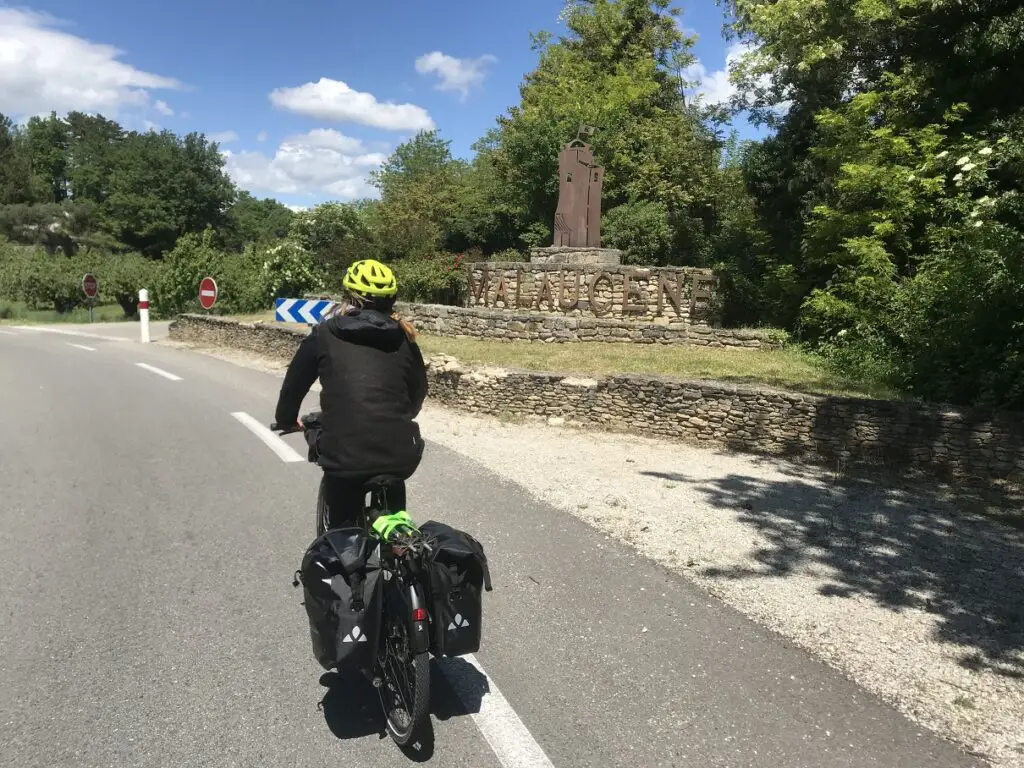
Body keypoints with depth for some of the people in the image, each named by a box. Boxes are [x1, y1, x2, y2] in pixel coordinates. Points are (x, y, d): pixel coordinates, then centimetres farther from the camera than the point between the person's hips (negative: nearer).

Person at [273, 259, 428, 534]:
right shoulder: (403, 338, 11)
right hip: (400, 454, 2)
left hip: (345, 455, -2)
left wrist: (286, 419, 36)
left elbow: (294, 383, 15)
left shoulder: (325, 334, 6)